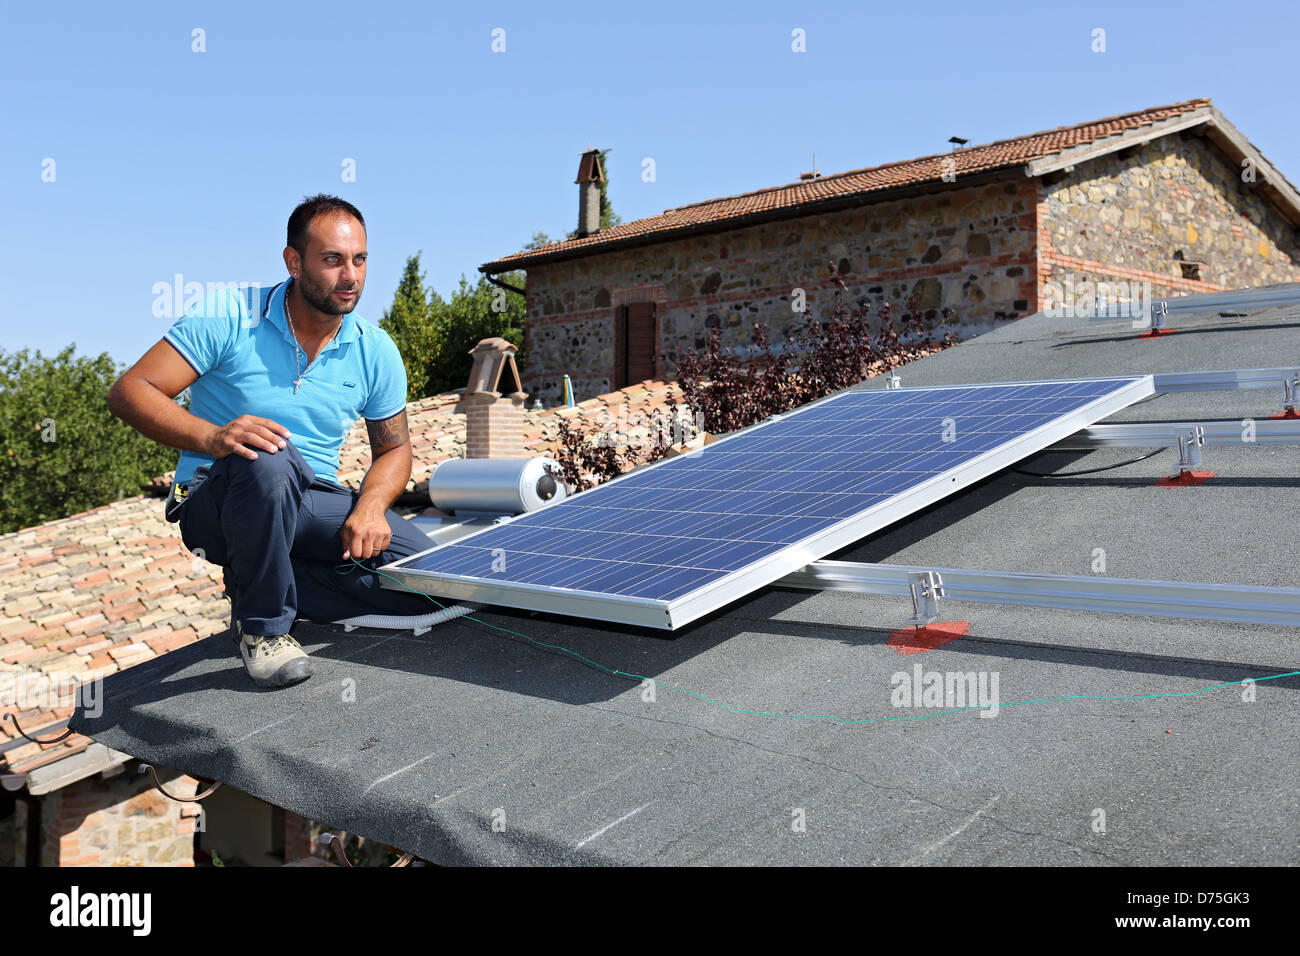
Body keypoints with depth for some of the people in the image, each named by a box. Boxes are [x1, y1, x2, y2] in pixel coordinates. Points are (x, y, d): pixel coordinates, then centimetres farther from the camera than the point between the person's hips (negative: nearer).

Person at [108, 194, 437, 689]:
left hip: (308, 507, 5)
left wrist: (370, 506, -13)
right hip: (213, 505, -4)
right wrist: (211, 437, -34)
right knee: (268, 459, -40)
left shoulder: (376, 351, -1)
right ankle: (262, 624, -17)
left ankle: (256, 586, 0)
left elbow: (393, 449, 10)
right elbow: (130, 391, -15)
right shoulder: (228, 315, -12)